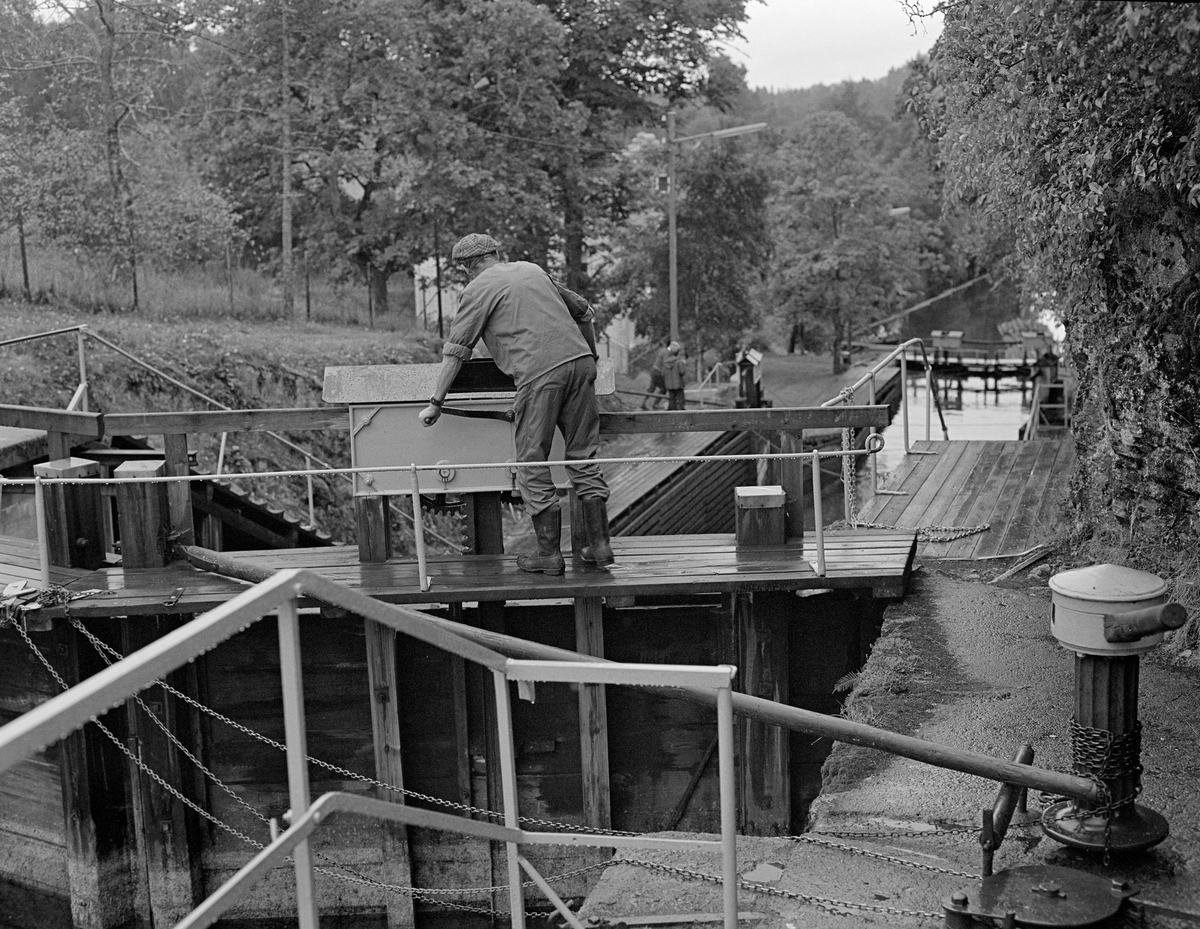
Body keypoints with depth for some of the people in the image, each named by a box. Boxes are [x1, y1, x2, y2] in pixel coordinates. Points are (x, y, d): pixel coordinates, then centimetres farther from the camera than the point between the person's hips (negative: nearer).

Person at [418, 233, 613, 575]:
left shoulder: (477, 290, 7)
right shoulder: (532, 270, 25)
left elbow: (455, 351, 3)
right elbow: (584, 311, 31)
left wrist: (436, 402, 8)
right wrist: (590, 357, 42)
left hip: (539, 373, -6)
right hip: (578, 359, 6)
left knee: (532, 464, 3)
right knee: (583, 456, 11)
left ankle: (549, 554, 4)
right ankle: (599, 545, 11)